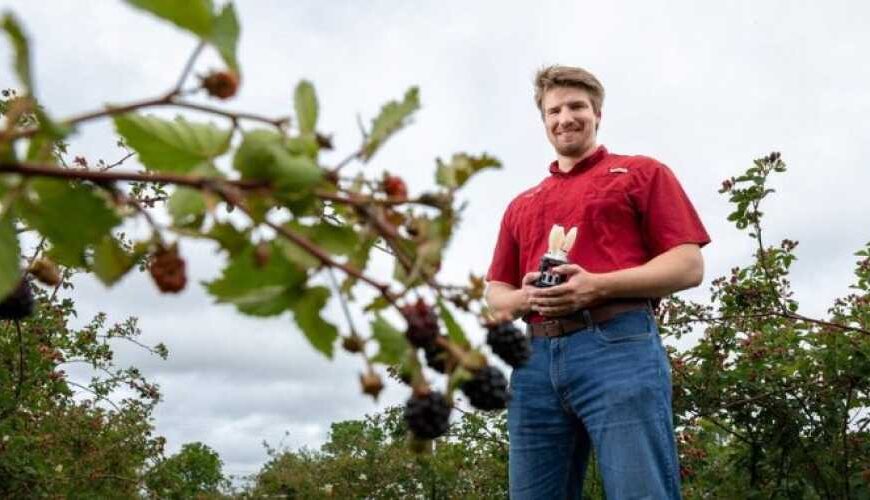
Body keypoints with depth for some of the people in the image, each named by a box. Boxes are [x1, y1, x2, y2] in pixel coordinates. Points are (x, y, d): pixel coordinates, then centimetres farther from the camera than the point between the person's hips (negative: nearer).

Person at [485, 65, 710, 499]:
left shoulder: (642, 173, 13)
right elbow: (495, 293, 24)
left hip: (619, 345, -4)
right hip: (535, 359, 5)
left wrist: (598, 286, -12)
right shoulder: (521, 205, 26)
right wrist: (526, 297, -2)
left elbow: (689, 265, 2)